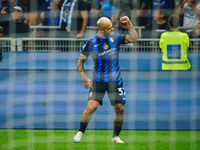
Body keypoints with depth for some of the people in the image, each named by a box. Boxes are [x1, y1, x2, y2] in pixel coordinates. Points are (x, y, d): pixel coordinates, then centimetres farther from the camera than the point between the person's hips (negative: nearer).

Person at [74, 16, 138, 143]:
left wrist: (129, 24, -9)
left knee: (120, 109, -3)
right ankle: (80, 133, 3)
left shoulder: (115, 37, 0)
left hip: (115, 80, 3)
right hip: (98, 81, -3)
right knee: (91, 107, -16)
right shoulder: (91, 43, -9)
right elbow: (80, 62, 0)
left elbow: (134, 38, 2)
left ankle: (116, 137, 14)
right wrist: (84, 78, -9)